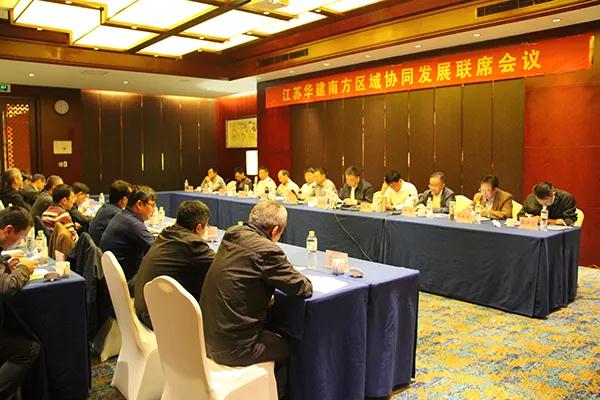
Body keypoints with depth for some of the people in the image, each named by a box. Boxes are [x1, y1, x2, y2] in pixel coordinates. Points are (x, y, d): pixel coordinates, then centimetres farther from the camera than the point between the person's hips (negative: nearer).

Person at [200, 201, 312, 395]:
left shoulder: (231, 235, 2)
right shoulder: (267, 250, -21)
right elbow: (304, 288, -14)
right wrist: (301, 278, 9)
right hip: (233, 348, -7)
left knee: (276, 334, 27)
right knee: (288, 345, 18)